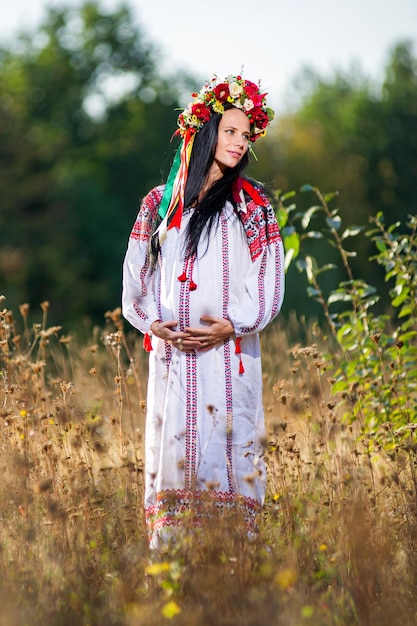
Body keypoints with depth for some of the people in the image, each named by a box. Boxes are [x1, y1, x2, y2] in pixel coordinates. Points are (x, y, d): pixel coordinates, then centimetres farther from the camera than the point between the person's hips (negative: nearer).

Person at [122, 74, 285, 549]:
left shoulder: (251, 205, 7)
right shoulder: (159, 204, 12)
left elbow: (269, 282, 2)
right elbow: (135, 277, 12)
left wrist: (229, 326, -11)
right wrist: (154, 323, -6)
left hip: (229, 352, -2)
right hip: (171, 352, 2)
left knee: (227, 445, -6)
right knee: (171, 446, 0)